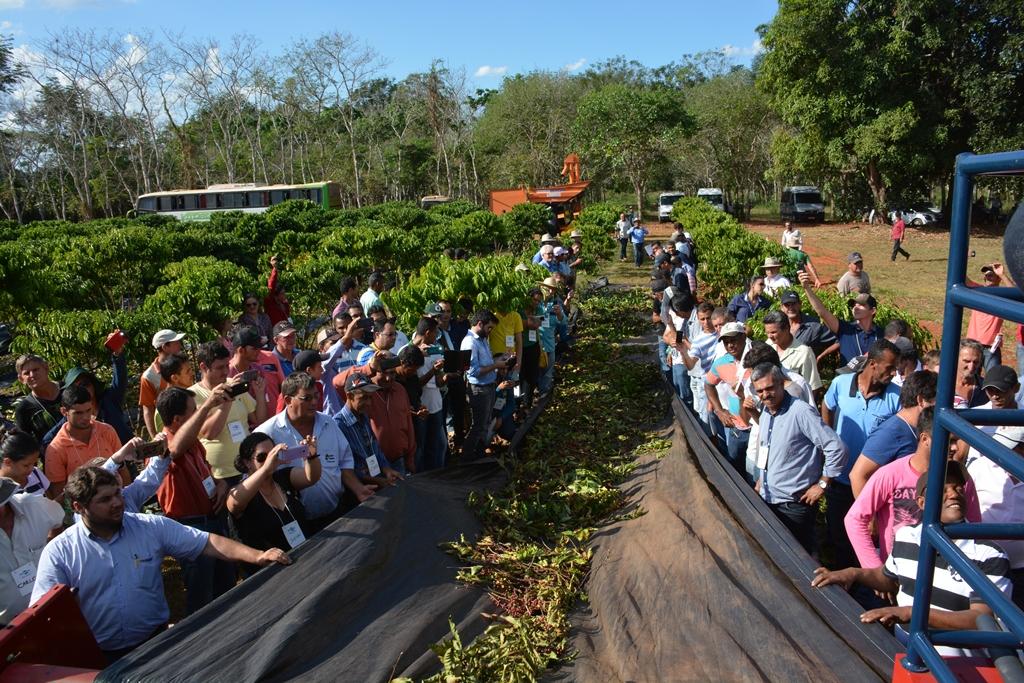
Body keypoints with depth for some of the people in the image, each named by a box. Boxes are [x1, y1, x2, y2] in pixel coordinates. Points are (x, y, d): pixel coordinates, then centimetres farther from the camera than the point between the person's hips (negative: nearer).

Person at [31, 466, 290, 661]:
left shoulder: (152, 527, 1)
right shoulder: (58, 552, -1)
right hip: (98, 657, 0)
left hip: (156, 642, 0)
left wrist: (257, 556, -15)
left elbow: (207, 543, -3)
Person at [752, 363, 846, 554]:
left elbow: (837, 448, -20)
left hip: (794, 504, -8)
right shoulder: (765, 415, 8)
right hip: (767, 500, 8)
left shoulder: (801, 412, -19)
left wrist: (822, 484, -15)